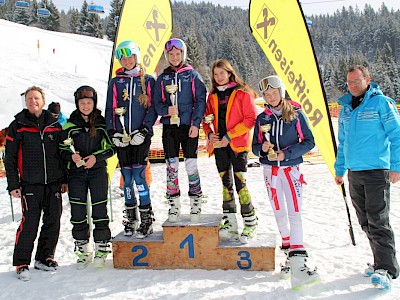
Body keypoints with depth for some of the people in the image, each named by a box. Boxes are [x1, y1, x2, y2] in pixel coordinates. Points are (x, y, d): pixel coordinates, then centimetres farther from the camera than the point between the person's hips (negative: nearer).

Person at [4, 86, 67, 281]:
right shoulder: (17, 126, 2)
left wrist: (64, 180, 12)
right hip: (30, 184, -3)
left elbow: (62, 154, 15)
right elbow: (10, 159, 2)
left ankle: (44, 257, 24)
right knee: (29, 223, -6)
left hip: (54, 183, 4)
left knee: (53, 221, 7)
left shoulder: (54, 125, 11)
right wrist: (13, 185, -4)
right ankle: (21, 263, 10)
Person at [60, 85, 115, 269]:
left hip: (98, 171, -1)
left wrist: (96, 157, -12)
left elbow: (111, 148, 4)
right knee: (78, 213, 3)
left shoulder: (102, 123, 3)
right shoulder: (70, 125, 6)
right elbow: (62, 149, 9)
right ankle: (83, 250, 17)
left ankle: (102, 248, 14)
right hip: (76, 173, 1)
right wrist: (71, 156, -11)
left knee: (99, 210, -1)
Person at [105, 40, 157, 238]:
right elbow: (109, 110, 12)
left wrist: (145, 129, -10)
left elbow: (153, 108, 2)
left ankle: (147, 218, 3)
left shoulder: (148, 81, 6)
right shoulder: (115, 83, 12)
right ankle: (130, 217, 18)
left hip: (141, 136, -3)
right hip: (121, 137, 3)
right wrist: (112, 132, 1)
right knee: (127, 178, 6)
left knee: (139, 177, -8)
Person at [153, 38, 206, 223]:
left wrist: (195, 124, -10)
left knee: (191, 165, -4)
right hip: (169, 127, 3)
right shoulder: (163, 77, 11)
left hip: (189, 126, -2)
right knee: (171, 166, 4)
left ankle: (196, 203, 9)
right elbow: (157, 103, 10)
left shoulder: (192, 75, 4)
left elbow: (200, 100, -1)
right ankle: (174, 204, 13)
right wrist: (166, 110, -12)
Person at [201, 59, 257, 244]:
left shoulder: (242, 93, -3)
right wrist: (209, 134, -1)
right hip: (219, 145, 6)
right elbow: (207, 119, 20)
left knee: (240, 182, -11)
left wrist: (229, 136, -14)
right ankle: (229, 224, 13)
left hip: (237, 144, -5)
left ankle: (250, 224, 0)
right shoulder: (213, 95, 15)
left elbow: (251, 119, -9)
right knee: (226, 183, 6)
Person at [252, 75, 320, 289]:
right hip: (270, 170, 3)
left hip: (291, 168, -3)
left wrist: (286, 153, -15)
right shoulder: (262, 118, 6)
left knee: (294, 214, -12)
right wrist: (262, 149, -14)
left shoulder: (296, 113, -2)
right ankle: (288, 252, 23)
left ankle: (298, 262, -14)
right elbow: (255, 147, 9)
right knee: (279, 214, 9)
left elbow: (309, 142, -4)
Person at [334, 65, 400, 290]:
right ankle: (381, 261, 23)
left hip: (377, 171, -6)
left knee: (378, 223, -9)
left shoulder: (381, 103, -4)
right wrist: (340, 169, 19)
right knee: (366, 222, 11)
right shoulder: (346, 108, 14)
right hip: (354, 173, 6)